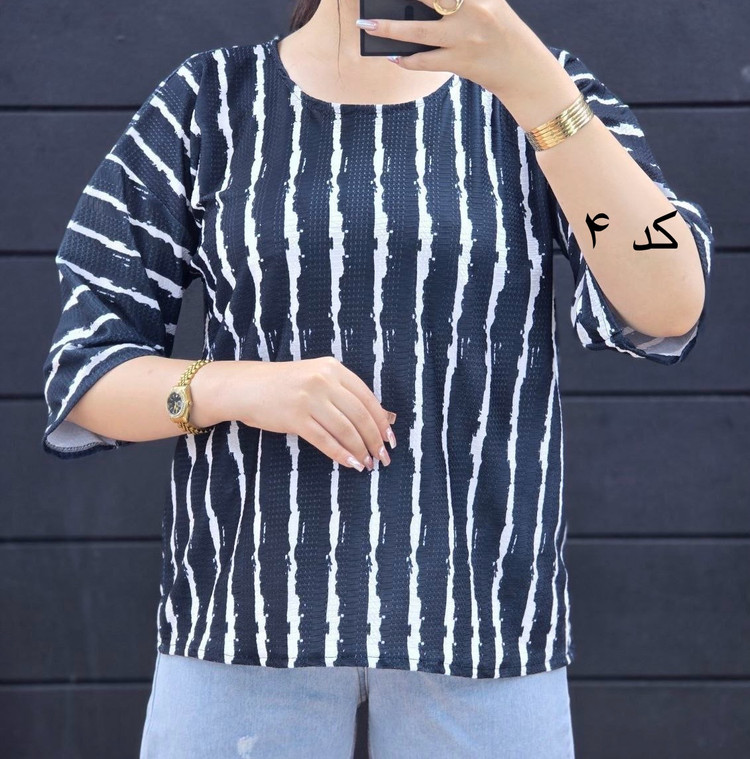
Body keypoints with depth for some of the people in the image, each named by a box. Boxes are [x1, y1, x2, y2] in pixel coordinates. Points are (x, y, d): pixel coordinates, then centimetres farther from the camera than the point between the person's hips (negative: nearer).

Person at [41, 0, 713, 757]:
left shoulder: (544, 91, 2)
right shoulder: (209, 104, 2)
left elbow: (668, 307, -14)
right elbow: (85, 373, 2)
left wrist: (530, 77, -24)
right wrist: (233, 387, -18)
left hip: (480, 600, 0)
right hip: (253, 598, 0)